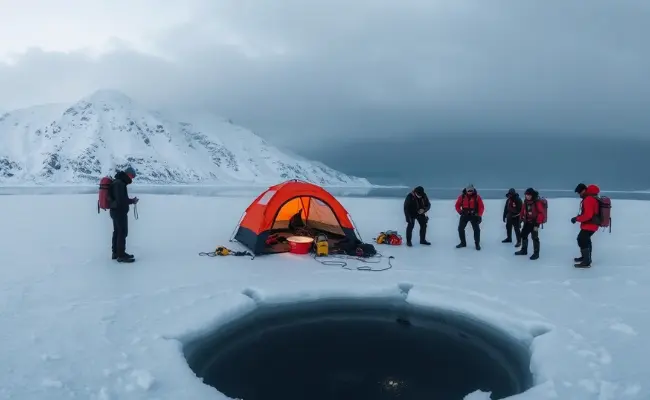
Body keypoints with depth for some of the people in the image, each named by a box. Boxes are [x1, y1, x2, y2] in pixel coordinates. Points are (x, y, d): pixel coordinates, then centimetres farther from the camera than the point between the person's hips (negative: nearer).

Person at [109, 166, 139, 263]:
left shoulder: (118, 181, 12)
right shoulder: (119, 183, -21)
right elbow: (121, 200, -27)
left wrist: (131, 200, 4)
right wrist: (132, 201, -13)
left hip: (116, 211, 11)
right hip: (119, 212, -11)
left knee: (117, 232, 16)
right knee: (123, 232, -6)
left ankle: (116, 253, 24)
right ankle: (121, 255, -4)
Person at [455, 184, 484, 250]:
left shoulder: (477, 197, -8)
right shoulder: (462, 197, -4)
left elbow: (481, 207, -5)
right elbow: (457, 205, 6)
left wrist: (479, 215, -12)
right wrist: (460, 212, -8)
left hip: (474, 215, -2)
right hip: (464, 215, 2)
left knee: (476, 229, -6)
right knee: (460, 228, 1)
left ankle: (477, 244, 8)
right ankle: (463, 243, 16)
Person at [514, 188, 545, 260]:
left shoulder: (537, 203, -18)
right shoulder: (525, 202, 5)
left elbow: (541, 213, -20)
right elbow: (523, 211, 16)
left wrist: (537, 223, -20)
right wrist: (522, 218, 10)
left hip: (534, 223, -8)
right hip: (527, 222, 8)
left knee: (534, 237, -6)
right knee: (523, 235, 16)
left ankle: (536, 253, 4)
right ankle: (524, 250, 31)